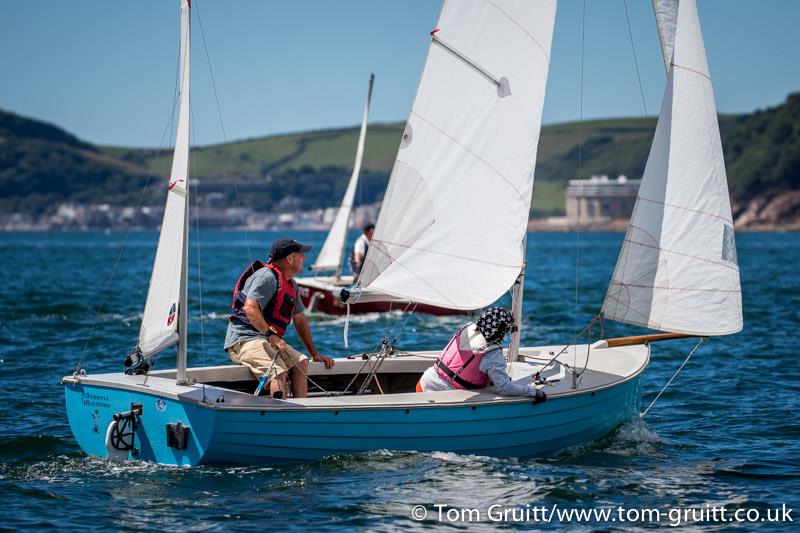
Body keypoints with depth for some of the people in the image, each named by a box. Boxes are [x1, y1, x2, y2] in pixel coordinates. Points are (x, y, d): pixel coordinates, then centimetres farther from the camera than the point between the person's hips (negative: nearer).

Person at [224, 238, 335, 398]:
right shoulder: (267, 276, -13)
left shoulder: (291, 285, 19)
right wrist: (271, 335, -34)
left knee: (302, 362, -9)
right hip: (244, 339, -9)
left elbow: (300, 320, 27)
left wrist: (315, 354, 24)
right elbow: (250, 308, -27)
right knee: (279, 371, -29)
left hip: (268, 341, 9)